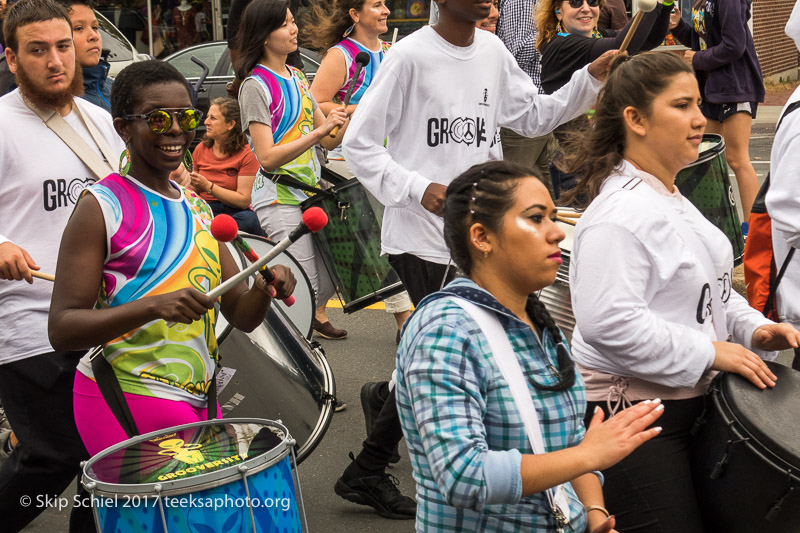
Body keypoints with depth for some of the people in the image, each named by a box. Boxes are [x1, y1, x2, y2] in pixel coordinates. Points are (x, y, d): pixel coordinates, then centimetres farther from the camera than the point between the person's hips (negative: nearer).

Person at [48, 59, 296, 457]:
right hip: (127, 400, -7)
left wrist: (264, 290, -9)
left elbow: (241, 315, 14)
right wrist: (154, 306, -28)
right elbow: (62, 328, -16)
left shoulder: (197, 209, 13)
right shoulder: (101, 208, -8)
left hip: (199, 401, 7)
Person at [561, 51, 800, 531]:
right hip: (627, 412, -10)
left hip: (682, 402, 10)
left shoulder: (673, 200, 14)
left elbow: (709, 288, 25)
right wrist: (708, 352, -23)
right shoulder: (618, 214, -21)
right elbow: (608, 322, -30)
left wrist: (752, 328, 6)